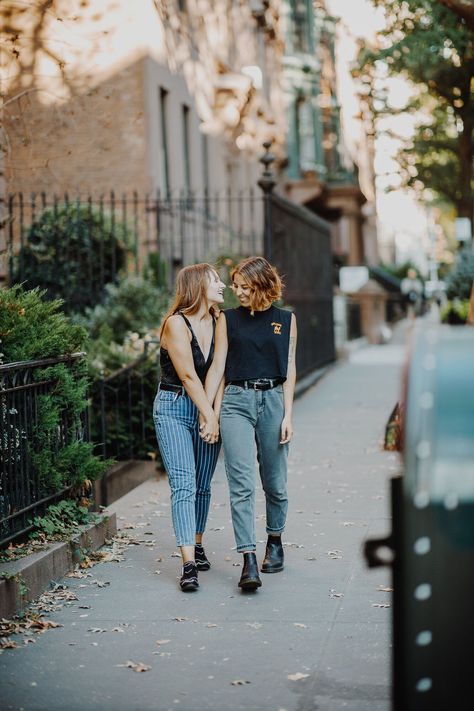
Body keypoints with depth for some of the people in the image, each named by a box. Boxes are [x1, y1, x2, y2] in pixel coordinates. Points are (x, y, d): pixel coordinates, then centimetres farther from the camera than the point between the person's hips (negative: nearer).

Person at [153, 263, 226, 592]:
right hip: (174, 408, -5)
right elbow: (188, 376, -12)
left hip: (208, 409, 5)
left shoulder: (217, 323, 7)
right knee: (184, 485, -13)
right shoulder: (176, 323, -11)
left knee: (203, 485, 10)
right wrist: (210, 415, -11)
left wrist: (213, 416, -5)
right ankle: (188, 564, -17)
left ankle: (197, 545, 30)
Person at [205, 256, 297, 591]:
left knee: (275, 482, 10)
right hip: (236, 401, 0)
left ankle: (275, 540, 33)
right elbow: (218, 367, 5)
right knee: (241, 484, -10)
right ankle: (249, 560, -13)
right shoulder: (228, 319, 8)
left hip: (273, 400, 1)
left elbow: (289, 369, 5)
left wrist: (288, 415, -1)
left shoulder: (286, 320, 7)